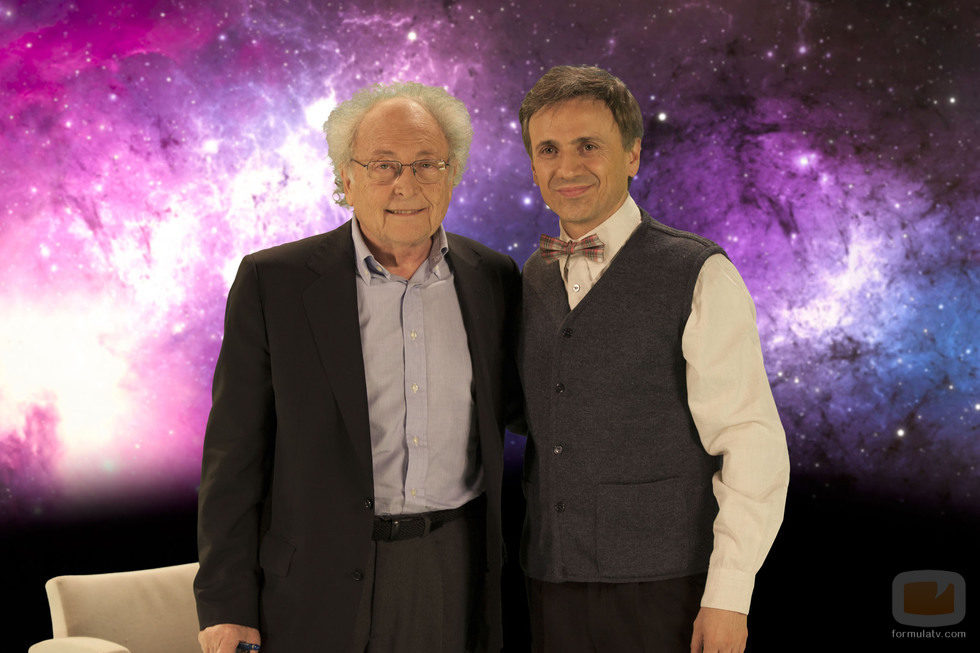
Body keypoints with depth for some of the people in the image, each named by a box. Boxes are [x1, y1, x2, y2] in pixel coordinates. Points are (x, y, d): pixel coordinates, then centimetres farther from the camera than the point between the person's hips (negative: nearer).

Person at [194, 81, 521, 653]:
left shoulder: (494, 279, 5)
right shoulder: (272, 281, -4)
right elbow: (235, 453, -4)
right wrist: (227, 607, -7)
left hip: (458, 580, 3)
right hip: (323, 587, -2)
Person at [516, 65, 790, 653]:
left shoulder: (700, 276, -8)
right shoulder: (533, 279, 10)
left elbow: (753, 445, -11)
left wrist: (729, 597, -14)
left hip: (664, 588, -5)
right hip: (552, 582, 5)